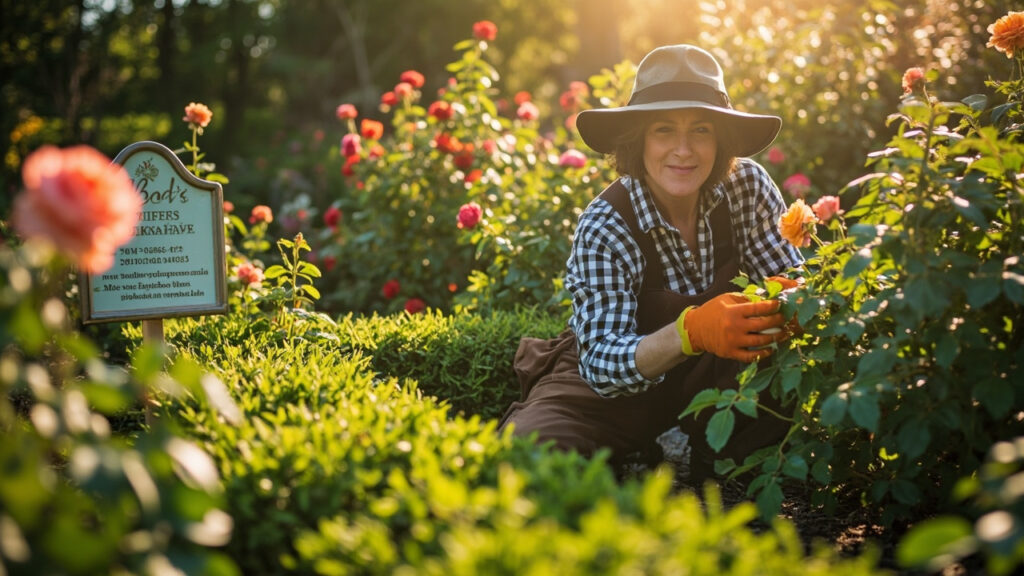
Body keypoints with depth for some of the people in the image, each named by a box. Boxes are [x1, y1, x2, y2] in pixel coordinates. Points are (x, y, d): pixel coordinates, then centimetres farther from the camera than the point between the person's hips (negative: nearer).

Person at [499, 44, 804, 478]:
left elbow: (793, 277, -8)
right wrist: (692, 330, -48)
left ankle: (703, 465, -2)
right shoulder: (604, 228, -24)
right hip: (609, 389, -3)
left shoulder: (747, 186, -13)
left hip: (706, 376, 4)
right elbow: (601, 365, -29)